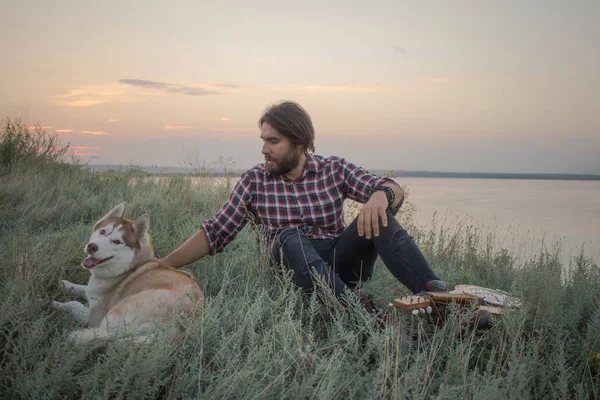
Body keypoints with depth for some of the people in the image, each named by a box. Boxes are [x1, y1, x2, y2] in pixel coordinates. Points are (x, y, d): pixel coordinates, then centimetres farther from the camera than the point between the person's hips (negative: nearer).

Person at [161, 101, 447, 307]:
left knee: (375, 215, -25)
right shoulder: (254, 182, 3)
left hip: (340, 265, 1)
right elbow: (214, 234, 3)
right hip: (292, 267, -1)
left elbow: (395, 192, -8)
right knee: (290, 236, -33)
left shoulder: (334, 170, 2)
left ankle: (430, 289, -43)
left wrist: (381, 195, -33)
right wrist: (163, 265, -7)